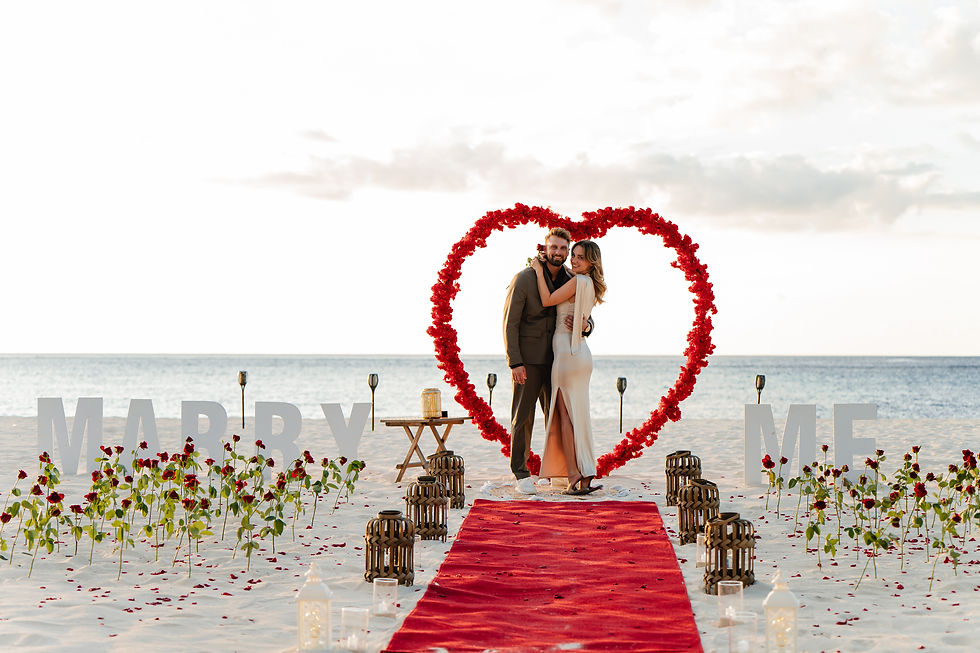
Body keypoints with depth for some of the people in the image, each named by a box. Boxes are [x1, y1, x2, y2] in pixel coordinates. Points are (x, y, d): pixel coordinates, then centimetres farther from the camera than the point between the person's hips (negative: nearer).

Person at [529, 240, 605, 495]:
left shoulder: (579, 282, -12)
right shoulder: (590, 286, 15)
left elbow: (547, 300, -12)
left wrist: (539, 272, -2)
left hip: (567, 352, -9)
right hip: (581, 352, 9)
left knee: (565, 415, -4)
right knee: (578, 414, 9)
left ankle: (573, 474, -6)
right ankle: (586, 475, 8)